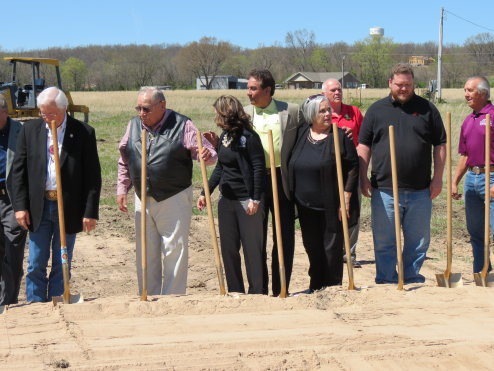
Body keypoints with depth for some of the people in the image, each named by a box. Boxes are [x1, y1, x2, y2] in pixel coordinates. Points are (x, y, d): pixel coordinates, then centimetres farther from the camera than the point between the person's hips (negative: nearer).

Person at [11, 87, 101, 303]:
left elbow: (93, 176, -3)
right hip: (38, 207, 1)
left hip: (69, 209, -1)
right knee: (36, 266, 3)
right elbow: (19, 169, 5)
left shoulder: (84, 133, -4)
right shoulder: (30, 130, 3)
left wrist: (90, 212, -7)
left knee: (61, 267, 7)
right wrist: (20, 205, -3)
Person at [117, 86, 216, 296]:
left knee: (175, 251, -2)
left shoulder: (181, 125, -7)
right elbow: (124, 162, 16)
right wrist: (122, 189, 11)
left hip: (174, 199, -5)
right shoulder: (134, 125, 7)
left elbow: (208, 154, -9)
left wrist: (207, 155, -31)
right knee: (146, 253, 11)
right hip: (143, 200, 5)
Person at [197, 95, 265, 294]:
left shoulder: (248, 137, -13)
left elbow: (259, 168, -16)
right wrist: (205, 193, 15)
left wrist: (255, 199, -19)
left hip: (247, 201, -8)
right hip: (226, 200, 8)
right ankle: (235, 291, 20)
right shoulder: (223, 137, 11)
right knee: (228, 248, 11)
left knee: (252, 247, 0)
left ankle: (257, 292, 8)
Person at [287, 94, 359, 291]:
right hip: (307, 207, 4)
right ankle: (316, 288, 25)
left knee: (332, 249, 1)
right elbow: (291, 167, 15)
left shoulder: (340, 136, -5)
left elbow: (353, 167, -8)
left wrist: (345, 199, -13)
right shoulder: (300, 135, 7)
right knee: (313, 249, 12)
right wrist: (293, 199, 11)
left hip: (332, 207, -4)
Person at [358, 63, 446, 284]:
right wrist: (363, 177, 0)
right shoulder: (376, 110, 7)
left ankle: (412, 280, 22)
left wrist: (438, 178, 1)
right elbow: (364, 145, 7)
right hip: (384, 189, 0)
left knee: (418, 241, 9)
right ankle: (386, 283, 15)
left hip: (420, 191, 1)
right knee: (384, 242, 4)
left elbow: (440, 145, 7)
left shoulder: (427, 109, 6)